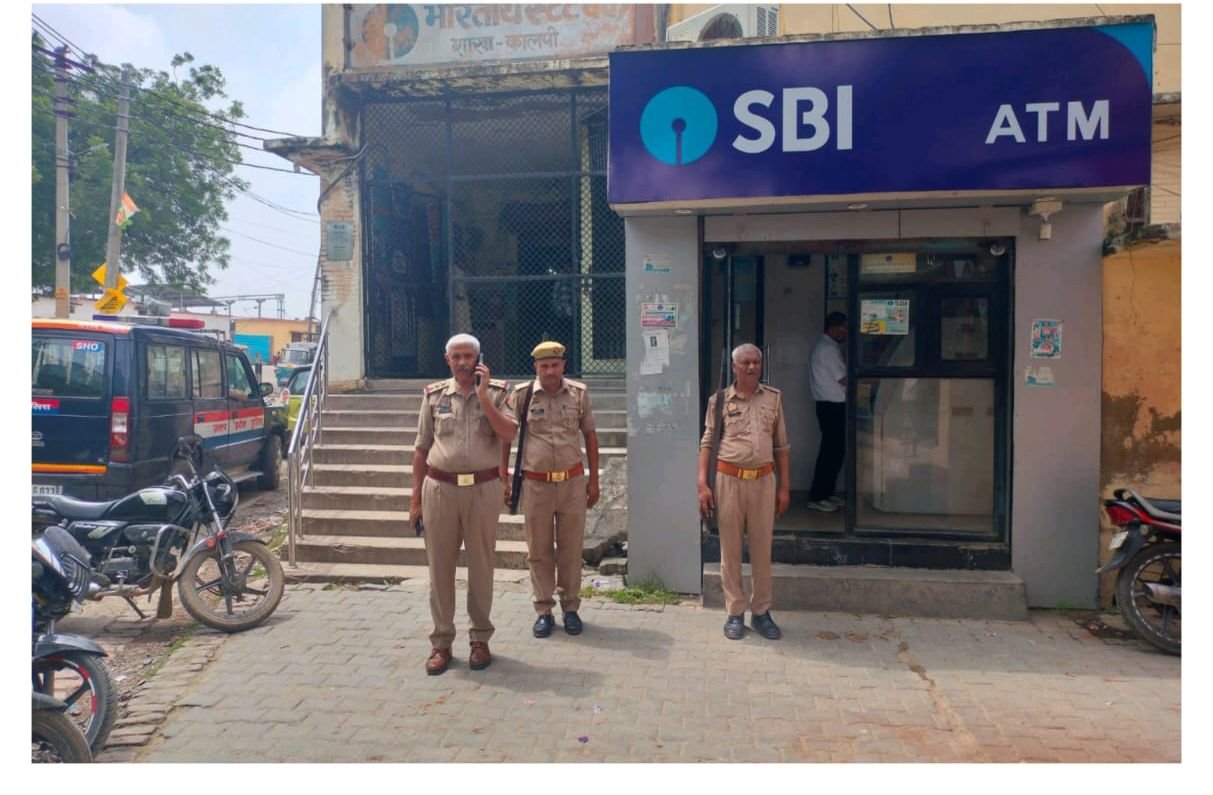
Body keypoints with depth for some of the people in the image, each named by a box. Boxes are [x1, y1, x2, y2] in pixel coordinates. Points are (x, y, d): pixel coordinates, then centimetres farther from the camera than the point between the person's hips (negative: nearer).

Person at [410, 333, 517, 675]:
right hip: (440, 488, 1)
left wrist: (483, 395, -15)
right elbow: (421, 449, 8)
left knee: (481, 565, 7)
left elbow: (508, 435, -12)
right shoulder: (434, 395, 6)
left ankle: (480, 639, 21)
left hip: (483, 488, -1)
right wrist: (415, 497, 6)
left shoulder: (496, 392, 2)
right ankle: (441, 643, 17)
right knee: (439, 566, 6)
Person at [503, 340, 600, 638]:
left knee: (571, 549, 8)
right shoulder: (521, 395, -3)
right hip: (536, 484, 0)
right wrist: (503, 479, 2)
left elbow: (590, 435, 8)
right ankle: (543, 611, 20)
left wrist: (594, 480, 6)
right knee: (538, 551, 7)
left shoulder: (579, 393, 1)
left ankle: (570, 608, 23)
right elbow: (505, 437, 4)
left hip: (573, 482, 1)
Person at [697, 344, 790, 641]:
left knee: (762, 549, 9)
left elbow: (782, 445, 9)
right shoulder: (719, 400, 1)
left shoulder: (774, 398, 6)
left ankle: (761, 612, 22)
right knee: (730, 549, 6)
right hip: (729, 480, -1)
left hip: (764, 481, 2)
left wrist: (784, 486, 6)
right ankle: (735, 613, 18)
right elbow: (707, 443, 1)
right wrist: (703, 484, -6)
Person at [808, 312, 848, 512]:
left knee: (835, 449, 14)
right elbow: (844, 379, -17)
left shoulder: (827, 346, 17)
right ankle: (816, 498, -4)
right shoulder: (828, 349, -16)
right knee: (832, 451, -7)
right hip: (832, 406, -10)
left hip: (831, 404, 10)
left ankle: (826, 493, 21)